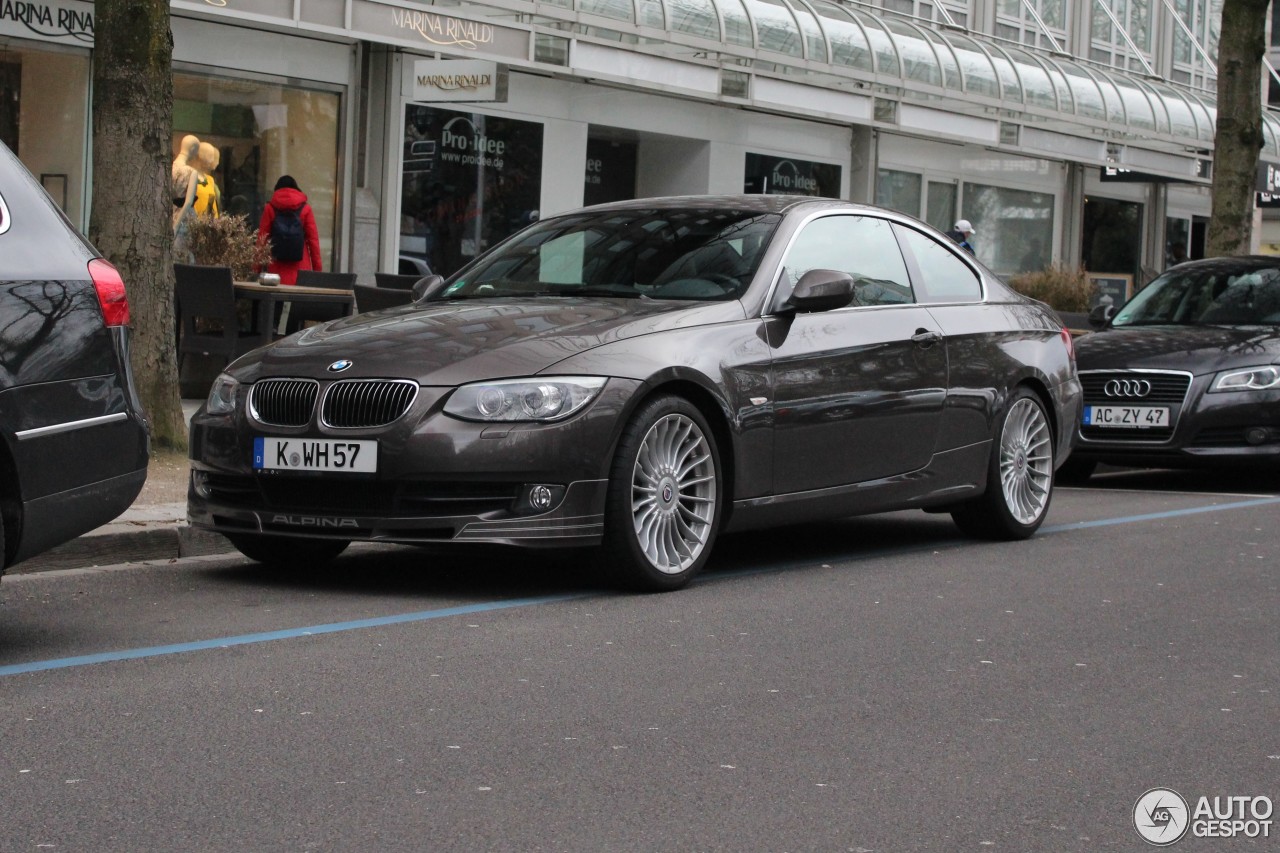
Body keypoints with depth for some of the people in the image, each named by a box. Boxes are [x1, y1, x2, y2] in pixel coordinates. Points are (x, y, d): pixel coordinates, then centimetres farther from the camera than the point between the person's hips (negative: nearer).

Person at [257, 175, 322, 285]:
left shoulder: (270, 208, 8)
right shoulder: (305, 209, 6)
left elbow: (262, 239, 5)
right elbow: (313, 239, 3)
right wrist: (317, 268, 6)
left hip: (277, 267, 0)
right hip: (300, 267, 0)